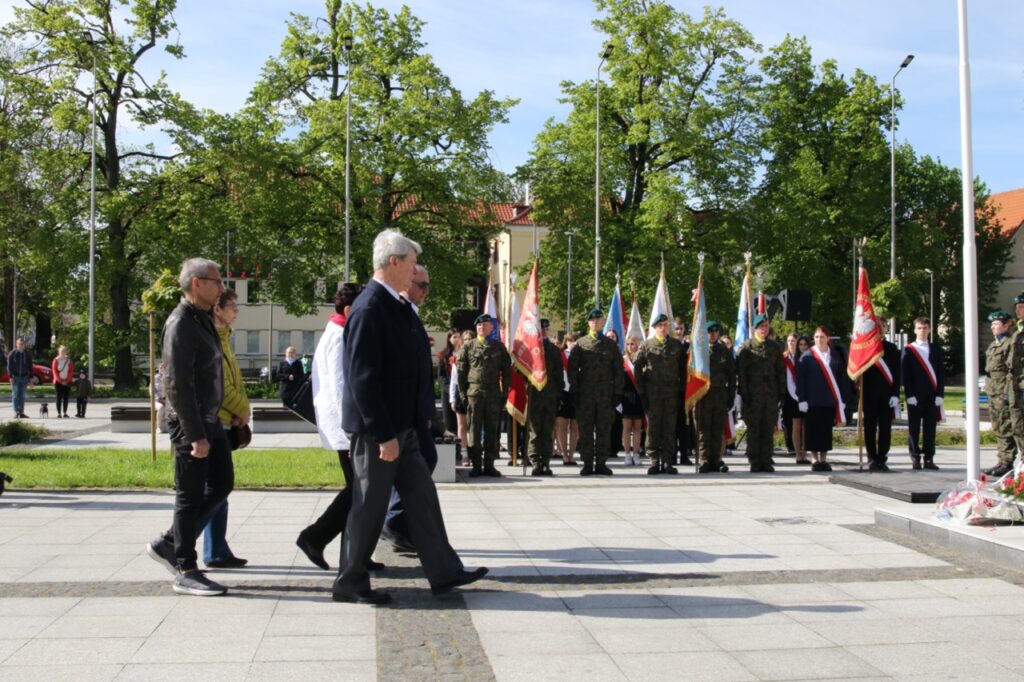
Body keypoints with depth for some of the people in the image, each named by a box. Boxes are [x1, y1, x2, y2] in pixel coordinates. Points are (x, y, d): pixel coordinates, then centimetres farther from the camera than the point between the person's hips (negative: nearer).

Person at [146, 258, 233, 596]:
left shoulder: (203, 320, 12)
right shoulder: (181, 324, -17)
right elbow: (178, 386, -22)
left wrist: (208, 428, 17)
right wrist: (196, 436, -22)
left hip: (210, 420, 9)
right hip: (190, 424, -9)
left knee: (221, 484, 14)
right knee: (191, 496, -1)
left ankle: (169, 543, 23)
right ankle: (186, 572, 9)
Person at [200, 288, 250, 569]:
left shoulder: (222, 337, 17)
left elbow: (234, 377, 18)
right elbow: (218, 382, -18)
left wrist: (243, 409, 4)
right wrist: (242, 410, -7)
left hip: (224, 421, 10)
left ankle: (217, 551, 18)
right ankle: (216, 553, 1)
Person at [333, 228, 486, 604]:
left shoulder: (396, 306, 11)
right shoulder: (369, 310, -19)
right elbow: (362, 378, -23)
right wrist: (384, 435, -22)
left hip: (400, 425, 10)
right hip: (377, 429, -9)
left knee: (422, 496, 13)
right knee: (369, 506, 2)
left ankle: (443, 572, 21)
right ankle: (349, 583, 15)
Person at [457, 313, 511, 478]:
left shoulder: (499, 347, 11)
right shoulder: (468, 347, 8)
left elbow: (506, 370, 10)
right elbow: (461, 370, 7)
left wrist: (505, 392, 3)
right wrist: (463, 392, 0)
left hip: (494, 394, 1)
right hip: (474, 393, -1)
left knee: (492, 429, 3)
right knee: (475, 429, -1)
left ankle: (489, 464, 9)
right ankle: (476, 465, 4)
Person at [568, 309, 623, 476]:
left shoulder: (611, 345, 11)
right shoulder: (580, 344, 7)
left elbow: (618, 370, 9)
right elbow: (572, 368, 4)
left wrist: (617, 392, 1)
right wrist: (574, 390, -4)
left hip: (605, 393, 1)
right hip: (585, 394, -1)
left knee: (604, 429, 2)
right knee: (586, 429, 0)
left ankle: (601, 463, 8)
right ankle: (587, 463, 5)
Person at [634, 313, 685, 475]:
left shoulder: (677, 345, 10)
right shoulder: (646, 345, 4)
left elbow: (683, 368, 12)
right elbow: (637, 368, 3)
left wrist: (681, 389, 4)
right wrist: (641, 391, -2)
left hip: (672, 391, 1)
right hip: (652, 393, -1)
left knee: (670, 428, 2)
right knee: (653, 427, 0)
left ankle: (667, 462, 8)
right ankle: (654, 461, 5)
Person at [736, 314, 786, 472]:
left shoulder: (774, 347, 13)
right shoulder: (746, 347, 1)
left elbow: (781, 370, 15)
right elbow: (740, 371, -3)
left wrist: (781, 392, 7)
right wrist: (743, 393, -9)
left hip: (771, 395, 3)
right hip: (752, 396, -3)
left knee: (769, 430, 4)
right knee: (753, 430, 1)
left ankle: (766, 461, 10)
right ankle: (754, 462, 6)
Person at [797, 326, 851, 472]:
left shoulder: (836, 356, 7)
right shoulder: (807, 356, 1)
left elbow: (843, 378, 8)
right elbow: (800, 379, -1)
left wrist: (843, 399, 2)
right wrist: (802, 399, -8)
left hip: (830, 400, 2)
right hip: (813, 400, -2)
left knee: (826, 430, 6)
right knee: (813, 430, 0)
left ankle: (823, 459, 13)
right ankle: (814, 460, 6)